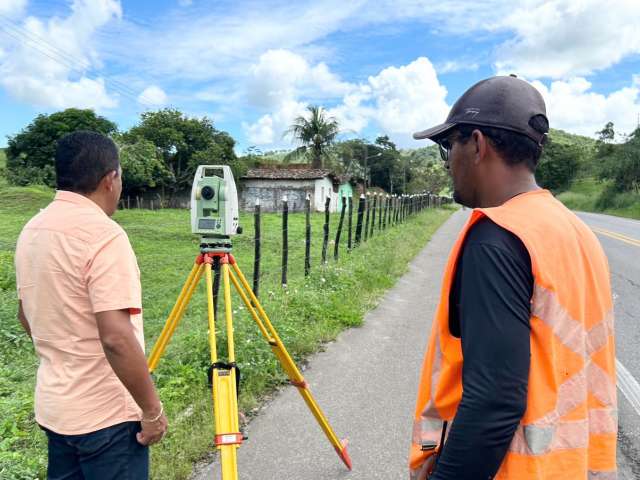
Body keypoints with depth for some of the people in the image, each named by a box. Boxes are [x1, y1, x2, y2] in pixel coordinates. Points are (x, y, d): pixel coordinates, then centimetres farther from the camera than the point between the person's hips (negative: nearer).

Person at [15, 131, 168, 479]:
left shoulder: (31, 230, 4)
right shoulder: (103, 234, -23)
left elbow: (27, 315, 14)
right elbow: (116, 339, -29)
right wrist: (152, 411, -18)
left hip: (53, 407, 8)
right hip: (105, 415, -8)